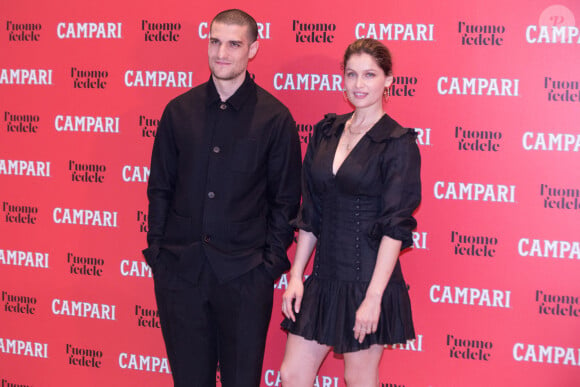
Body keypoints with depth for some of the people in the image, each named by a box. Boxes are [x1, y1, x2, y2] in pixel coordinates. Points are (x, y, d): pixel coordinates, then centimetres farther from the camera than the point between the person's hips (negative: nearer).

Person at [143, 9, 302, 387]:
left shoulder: (275, 117, -3)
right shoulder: (179, 111, 5)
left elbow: (286, 199, 0)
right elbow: (159, 188, 10)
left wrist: (273, 260, -5)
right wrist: (156, 249, 4)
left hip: (244, 272, -2)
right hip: (179, 268, 3)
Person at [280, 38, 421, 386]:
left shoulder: (399, 143, -8)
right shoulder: (326, 132, 8)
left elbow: (395, 227, -13)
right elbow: (310, 214, 11)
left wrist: (373, 297, -17)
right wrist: (296, 275, 6)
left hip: (368, 279, -5)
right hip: (324, 277, 6)